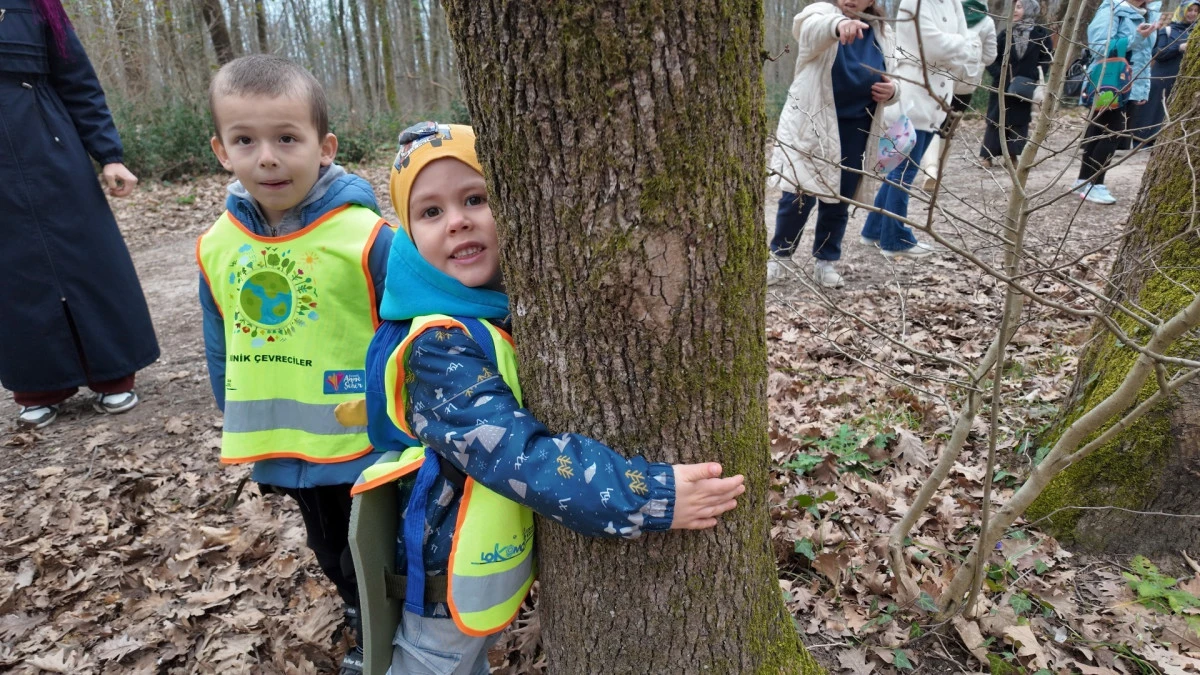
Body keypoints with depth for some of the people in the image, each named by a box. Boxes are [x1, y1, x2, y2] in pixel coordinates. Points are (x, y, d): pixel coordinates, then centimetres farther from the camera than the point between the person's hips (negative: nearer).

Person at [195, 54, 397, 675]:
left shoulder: (367, 236, -21)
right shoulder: (218, 246, -5)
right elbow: (222, 349, 8)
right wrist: (241, 427, 14)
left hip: (365, 444, -5)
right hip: (284, 451, 6)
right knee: (330, 552, 27)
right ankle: (363, 624, 54)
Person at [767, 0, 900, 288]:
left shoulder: (882, 34, 11)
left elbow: (889, 82, 20)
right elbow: (812, 29, -29)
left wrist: (891, 91, -6)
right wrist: (839, 24, -53)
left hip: (854, 130, 4)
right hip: (811, 124, -4)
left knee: (838, 200, 8)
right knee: (799, 196, -4)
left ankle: (826, 262, 22)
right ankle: (778, 257, 14)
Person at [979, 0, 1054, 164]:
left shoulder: (1041, 34, -1)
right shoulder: (1006, 33, 2)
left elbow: (1046, 61, 1)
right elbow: (991, 59, 0)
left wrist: (1034, 78, -13)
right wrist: (1002, 76, -13)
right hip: (1002, 87, 1)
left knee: (1019, 122, 4)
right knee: (996, 120, 0)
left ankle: (1012, 155, 9)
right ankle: (988, 155, 1)